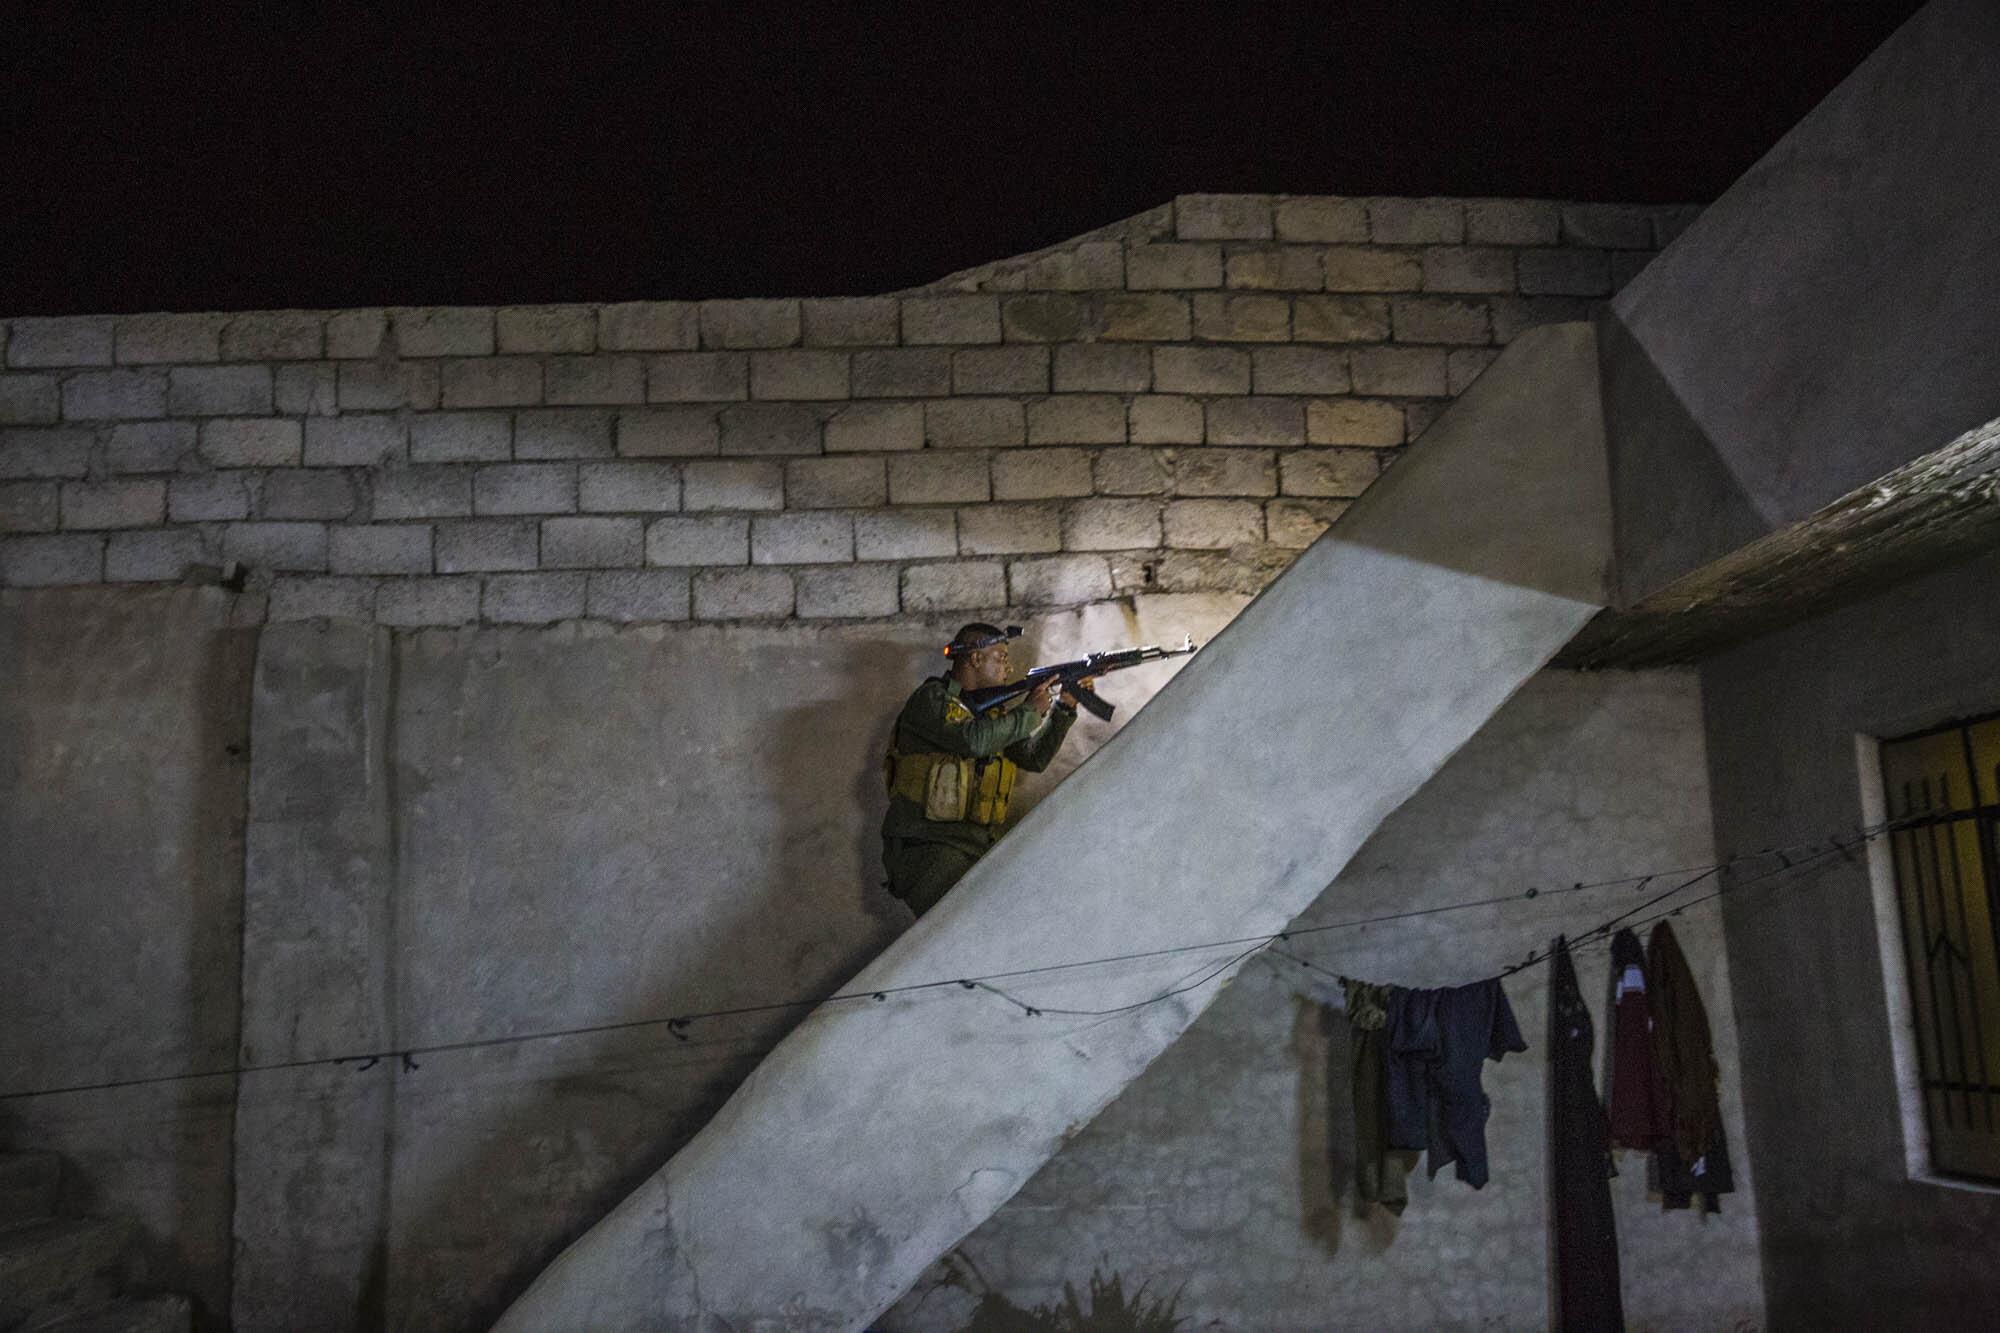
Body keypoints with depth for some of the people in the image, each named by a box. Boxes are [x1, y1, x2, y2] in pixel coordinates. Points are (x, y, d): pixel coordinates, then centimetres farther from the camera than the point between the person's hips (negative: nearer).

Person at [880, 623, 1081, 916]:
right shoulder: (932, 699, -8)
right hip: (927, 848, -8)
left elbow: (1035, 758, 18)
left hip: (975, 852, 8)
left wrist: (1064, 709, 7)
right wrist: (1029, 711, -13)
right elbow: (975, 739, -25)